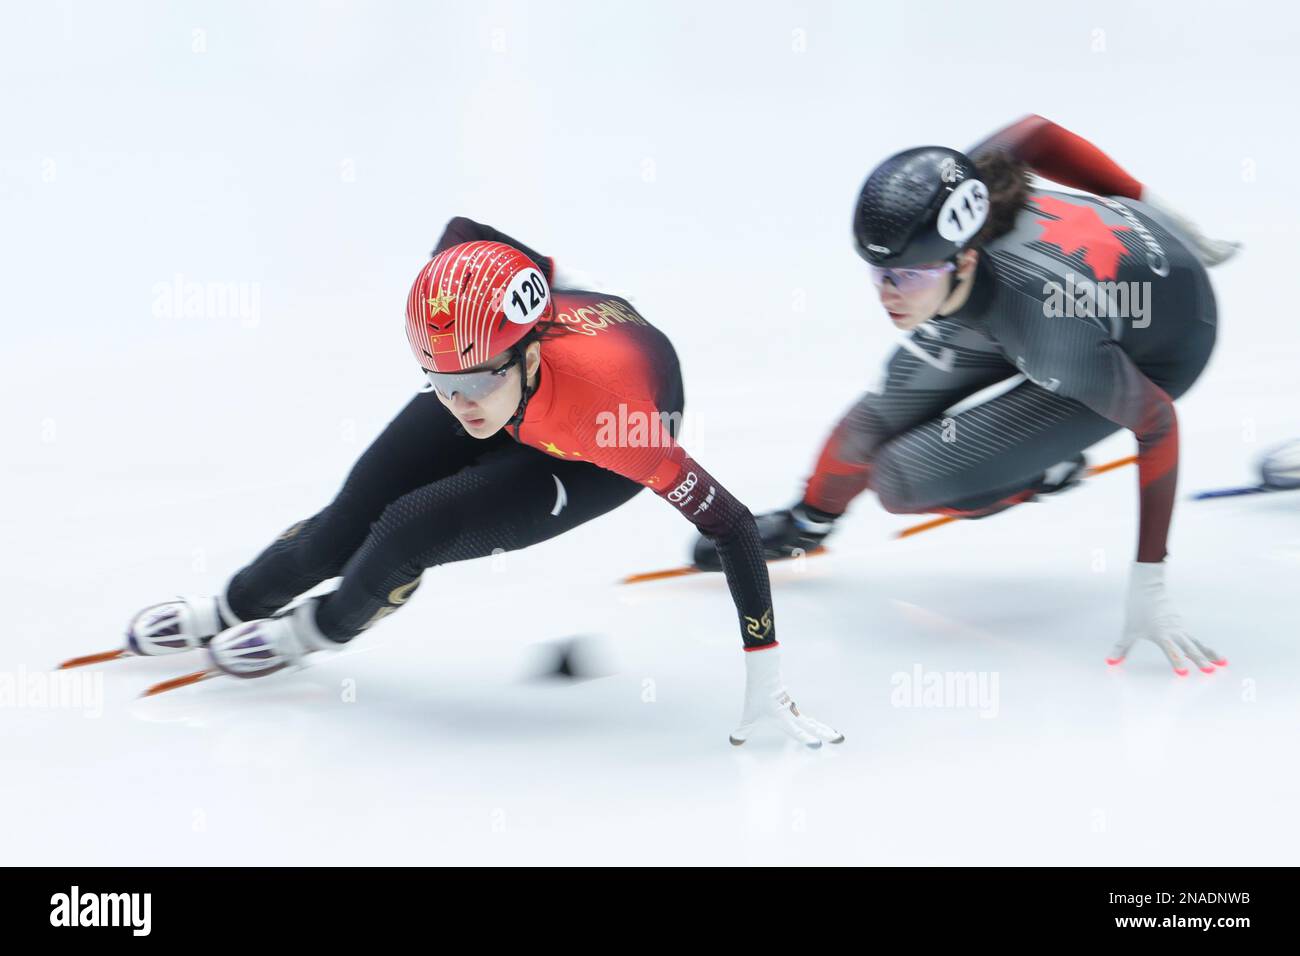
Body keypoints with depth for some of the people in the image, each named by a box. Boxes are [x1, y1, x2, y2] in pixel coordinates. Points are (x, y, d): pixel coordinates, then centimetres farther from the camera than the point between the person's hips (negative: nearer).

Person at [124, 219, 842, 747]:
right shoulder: (465, 311, -36)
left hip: (598, 454, -4)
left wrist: (765, 675, -36)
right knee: (352, 518, 5)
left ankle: (321, 629, 15)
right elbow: (468, 225, -11)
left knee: (411, 531, -19)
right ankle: (231, 610, 35)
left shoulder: (615, 410, -46)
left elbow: (733, 527, -38)